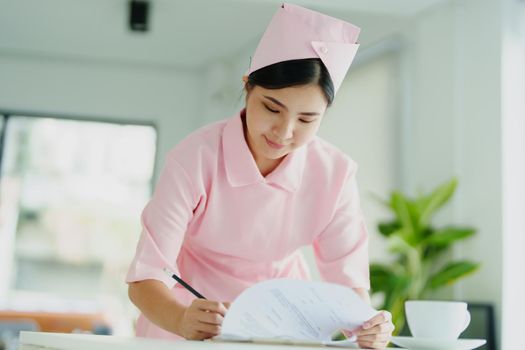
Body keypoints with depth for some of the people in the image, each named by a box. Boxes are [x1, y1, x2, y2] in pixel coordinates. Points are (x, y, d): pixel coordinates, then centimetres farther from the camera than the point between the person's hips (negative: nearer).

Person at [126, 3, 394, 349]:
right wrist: (183, 320, -44)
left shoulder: (336, 174, -15)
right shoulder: (194, 159, -22)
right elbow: (144, 277, -24)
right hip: (199, 314, -2)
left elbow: (348, 280, -12)